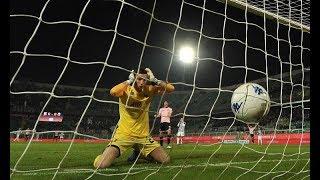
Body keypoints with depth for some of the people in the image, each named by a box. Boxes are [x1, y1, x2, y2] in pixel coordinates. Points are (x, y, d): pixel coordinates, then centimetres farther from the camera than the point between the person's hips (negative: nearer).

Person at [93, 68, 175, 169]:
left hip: (143, 135, 4)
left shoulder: (149, 90, 0)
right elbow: (113, 92, -36)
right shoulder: (126, 90, -11)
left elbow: (171, 89, -7)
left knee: (166, 160, 1)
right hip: (124, 134, -4)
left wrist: (154, 80, -16)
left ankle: (140, 152, 25)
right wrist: (129, 81, -24)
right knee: (100, 165, -19)